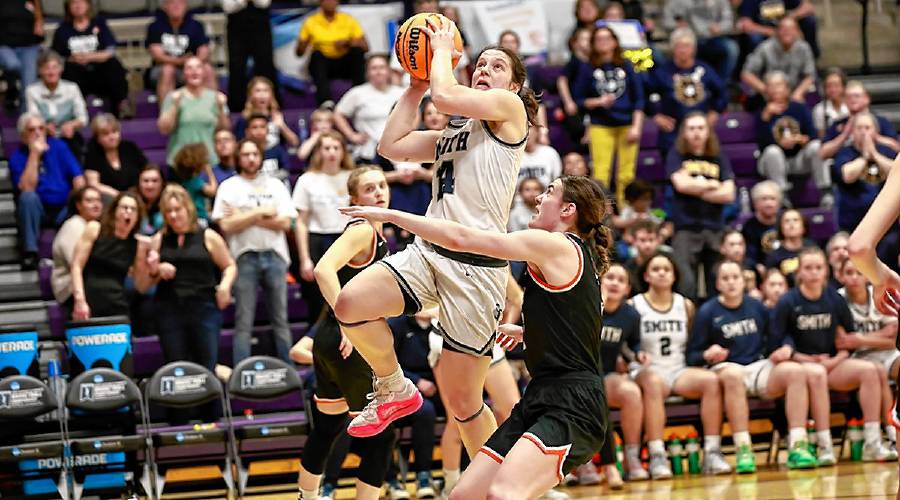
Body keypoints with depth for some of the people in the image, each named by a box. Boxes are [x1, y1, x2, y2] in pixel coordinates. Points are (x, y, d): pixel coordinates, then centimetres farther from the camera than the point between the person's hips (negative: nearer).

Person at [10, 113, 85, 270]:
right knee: (28, 197, -34)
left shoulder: (58, 146, 5)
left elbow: (78, 178, -2)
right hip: (36, 210, -1)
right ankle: (30, 254, -35)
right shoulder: (17, 158, -2)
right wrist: (34, 154, -19)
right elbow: (27, 188, -19)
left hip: (64, 209, 1)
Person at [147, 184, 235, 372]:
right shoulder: (158, 240, 11)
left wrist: (225, 286, -8)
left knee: (207, 367, -5)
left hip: (204, 307, -2)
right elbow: (146, 280, 17)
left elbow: (229, 266, 11)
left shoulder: (208, 237, 5)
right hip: (170, 311, 2)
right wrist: (156, 272, -5)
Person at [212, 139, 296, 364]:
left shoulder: (275, 185, 13)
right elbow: (227, 225, -7)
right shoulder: (229, 187, 5)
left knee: (280, 320, 6)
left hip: (275, 255, 2)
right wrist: (261, 213, -5)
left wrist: (246, 218, -5)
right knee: (244, 322, -3)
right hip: (245, 257, -2)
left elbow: (285, 223, 1)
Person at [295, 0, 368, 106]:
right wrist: (303, 45, -23)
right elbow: (299, 52, -1)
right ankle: (326, 102, -49)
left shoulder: (348, 20, 5)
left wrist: (348, 43, -19)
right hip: (322, 64, -1)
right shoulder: (311, 22, 2)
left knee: (357, 51, -25)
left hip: (345, 64, 1)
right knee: (317, 55, -31)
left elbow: (365, 47, -1)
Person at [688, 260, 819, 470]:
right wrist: (708, 355, -20)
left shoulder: (756, 306, 13)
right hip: (726, 369, -4)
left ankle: (797, 446, -29)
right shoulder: (708, 311, 4)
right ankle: (743, 451, -42)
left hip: (760, 367, 4)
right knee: (734, 374, -40)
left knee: (796, 371, -25)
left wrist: (786, 349, -4)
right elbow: (692, 356, 1)